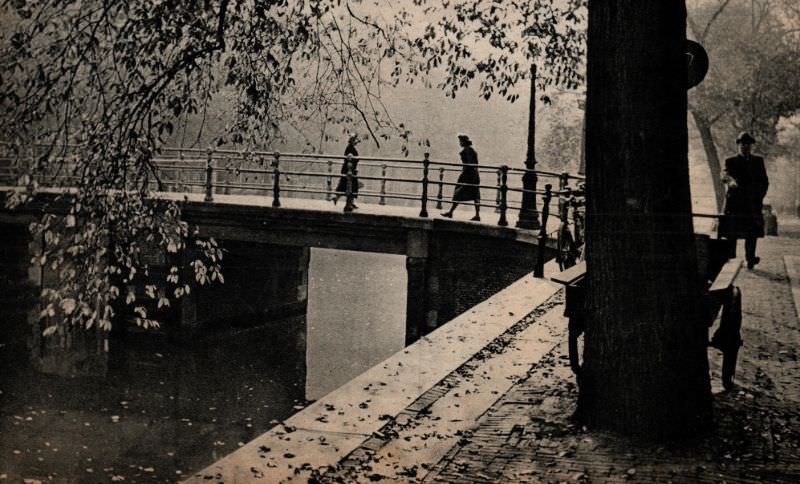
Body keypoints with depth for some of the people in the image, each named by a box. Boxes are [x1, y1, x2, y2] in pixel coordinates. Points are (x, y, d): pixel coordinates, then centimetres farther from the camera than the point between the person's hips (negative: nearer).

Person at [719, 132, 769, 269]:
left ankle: (750, 259, 11)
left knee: (752, 234, 2)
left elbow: (765, 182, 15)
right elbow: (725, 174, -15)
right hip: (734, 204, -2)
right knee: (731, 234, -3)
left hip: (753, 205, 2)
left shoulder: (758, 161, 15)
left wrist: (759, 196, 1)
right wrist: (730, 180, -38)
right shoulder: (731, 161, 6)